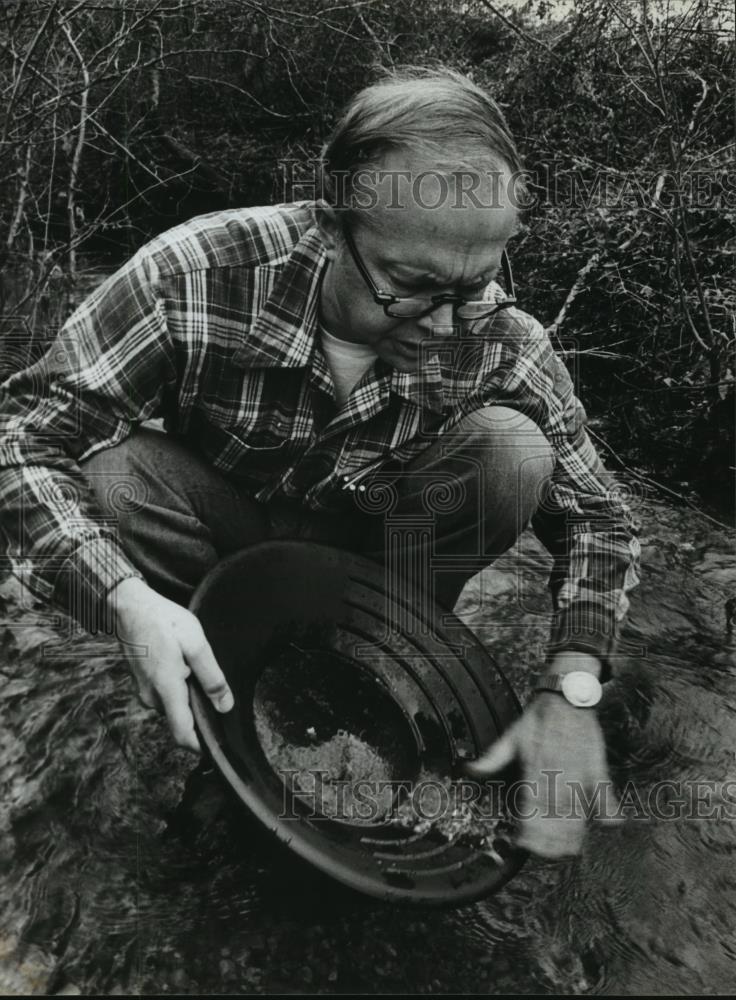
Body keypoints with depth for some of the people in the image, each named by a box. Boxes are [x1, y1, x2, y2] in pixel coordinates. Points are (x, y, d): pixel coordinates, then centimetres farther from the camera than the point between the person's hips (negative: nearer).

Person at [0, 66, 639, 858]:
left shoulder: (500, 342, -22)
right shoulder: (198, 277, -29)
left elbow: (594, 517, -13)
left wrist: (569, 690, -28)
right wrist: (129, 600, -43)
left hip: (375, 545, 1)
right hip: (224, 524, 0)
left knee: (513, 449, -25)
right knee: (98, 478, -31)